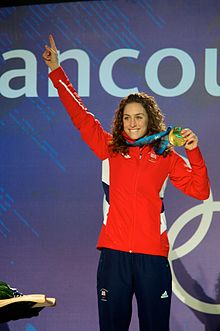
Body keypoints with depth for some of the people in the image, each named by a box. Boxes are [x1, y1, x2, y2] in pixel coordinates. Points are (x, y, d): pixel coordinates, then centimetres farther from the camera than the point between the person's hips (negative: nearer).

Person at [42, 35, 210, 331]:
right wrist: (56, 71, 15)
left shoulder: (166, 156, 8)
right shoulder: (112, 149, 10)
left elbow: (200, 190, 3)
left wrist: (193, 152, -8)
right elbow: (80, 116, 13)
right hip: (114, 251, 1)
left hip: (153, 254, -1)